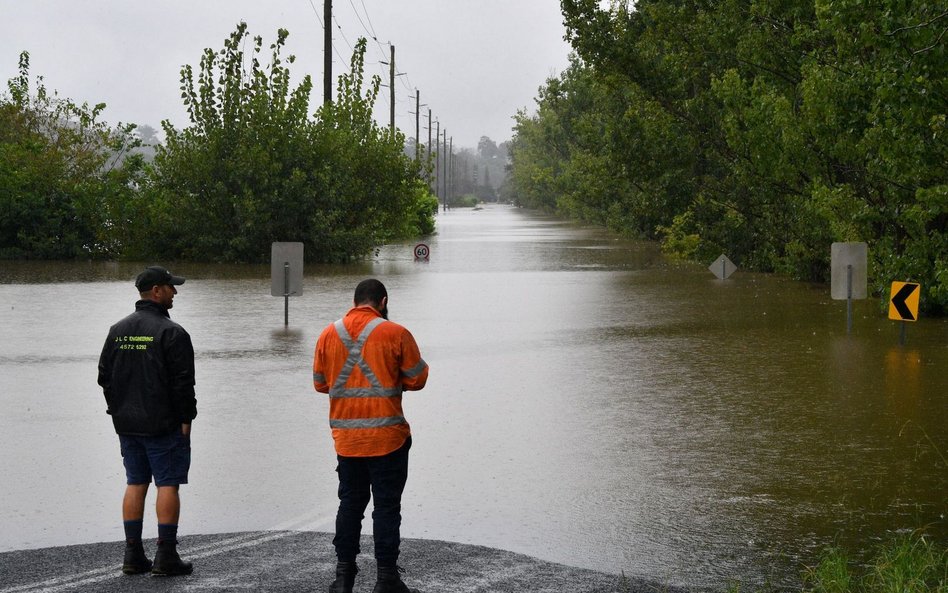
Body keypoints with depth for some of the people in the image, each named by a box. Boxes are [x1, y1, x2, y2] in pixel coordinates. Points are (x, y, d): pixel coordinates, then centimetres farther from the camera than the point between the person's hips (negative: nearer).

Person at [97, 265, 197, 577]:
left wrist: (118, 410, 18)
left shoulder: (117, 330, 9)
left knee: (135, 484, 12)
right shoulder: (171, 332, -13)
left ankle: (133, 555, 12)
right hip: (163, 423, -7)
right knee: (168, 484, -1)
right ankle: (166, 556, -2)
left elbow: (105, 376, 13)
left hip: (127, 423, 7)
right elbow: (183, 381, -15)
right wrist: (186, 418, -8)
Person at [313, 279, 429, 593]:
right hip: (387, 437, -4)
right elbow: (416, 379, -3)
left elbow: (320, 383, 10)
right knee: (387, 506, 3)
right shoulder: (395, 333, -9)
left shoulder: (329, 334, 2)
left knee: (350, 502, 15)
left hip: (346, 437, 4)